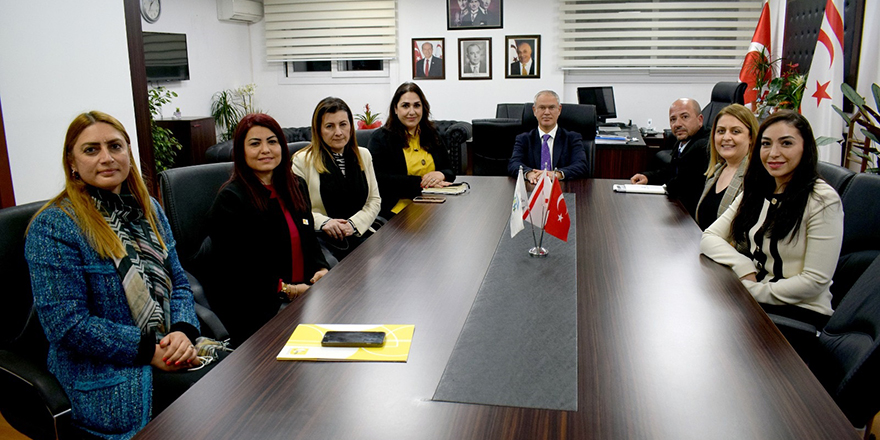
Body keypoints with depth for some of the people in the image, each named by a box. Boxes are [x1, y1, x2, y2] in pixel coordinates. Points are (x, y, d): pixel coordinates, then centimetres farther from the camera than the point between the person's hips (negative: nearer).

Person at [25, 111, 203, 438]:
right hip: (106, 375, -6)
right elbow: (66, 324, -13)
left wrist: (183, 332, -8)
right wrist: (150, 350, -17)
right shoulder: (52, 228, -8)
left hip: (170, 354, 6)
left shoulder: (149, 209, 12)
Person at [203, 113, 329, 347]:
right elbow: (232, 270, -12)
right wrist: (284, 290, -16)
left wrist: (321, 269, 0)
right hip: (254, 308, -7)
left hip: (303, 292, 7)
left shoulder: (296, 186, 14)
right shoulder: (230, 200, -8)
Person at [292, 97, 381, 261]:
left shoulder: (364, 155, 15)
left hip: (359, 234, 4)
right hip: (321, 238, -4)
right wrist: (323, 222, -19)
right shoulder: (302, 160, 1)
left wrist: (354, 224, -7)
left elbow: (374, 200, 12)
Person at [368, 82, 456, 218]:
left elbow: (449, 171, 19)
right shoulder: (380, 138, 2)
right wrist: (421, 182, -13)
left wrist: (440, 175, -6)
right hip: (400, 207, -6)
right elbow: (380, 180, -10)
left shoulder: (432, 134, 19)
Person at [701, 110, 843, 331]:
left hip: (801, 313, -5)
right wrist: (742, 265, -15)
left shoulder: (822, 200, -11)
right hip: (749, 300, 5)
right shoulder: (755, 192, 8)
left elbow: (815, 281, -14)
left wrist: (753, 291, -16)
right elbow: (709, 238, 2)